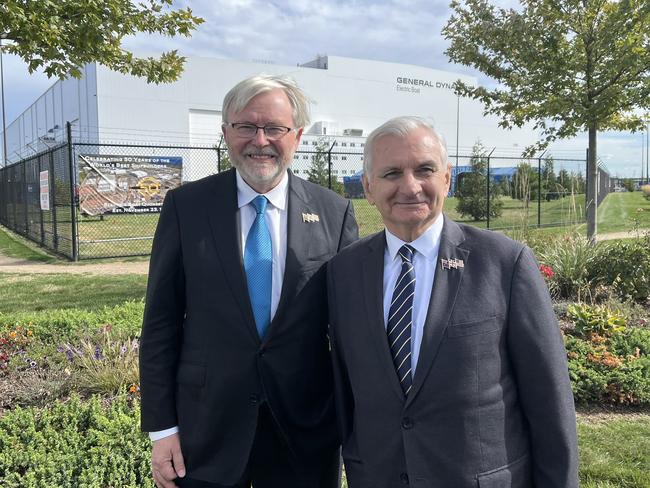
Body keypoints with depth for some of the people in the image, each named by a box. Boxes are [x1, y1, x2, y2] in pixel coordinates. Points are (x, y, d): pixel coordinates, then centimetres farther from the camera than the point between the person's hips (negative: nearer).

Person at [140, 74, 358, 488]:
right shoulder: (186, 206, -4)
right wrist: (161, 426, -3)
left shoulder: (335, 213, -3)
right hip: (206, 428, 0)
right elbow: (161, 321, -2)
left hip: (305, 430, 1)